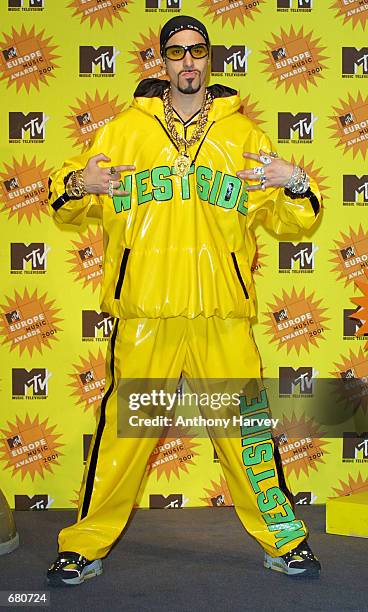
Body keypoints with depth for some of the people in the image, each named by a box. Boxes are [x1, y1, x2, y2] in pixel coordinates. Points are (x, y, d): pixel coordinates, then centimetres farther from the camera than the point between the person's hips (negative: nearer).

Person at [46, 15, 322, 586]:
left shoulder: (242, 133, 14)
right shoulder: (125, 128, 12)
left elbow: (290, 219, 15)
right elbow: (66, 206, 17)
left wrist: (296, 183, -6)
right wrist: (77, 184, -6)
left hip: (222, 313, 1)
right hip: (144, 310, 0)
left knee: (247, 426, 2)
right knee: (123, 427, -1)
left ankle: (283, 538, 19)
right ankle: (86, 545, 14)